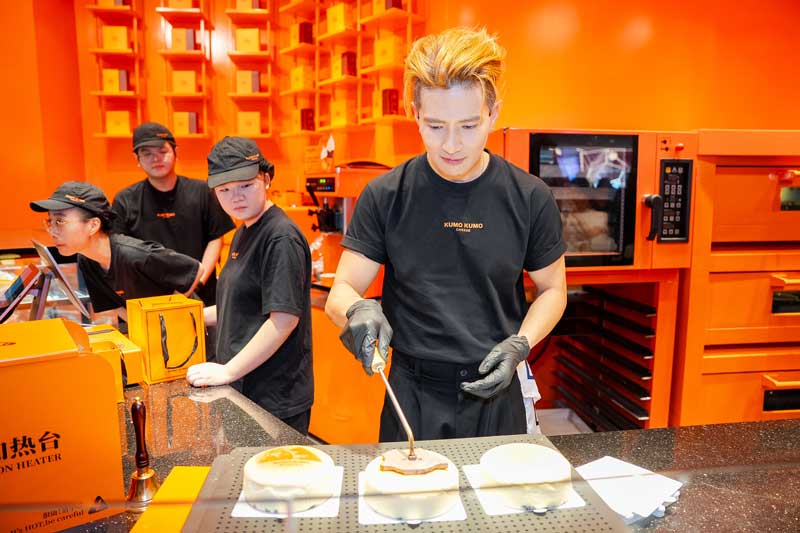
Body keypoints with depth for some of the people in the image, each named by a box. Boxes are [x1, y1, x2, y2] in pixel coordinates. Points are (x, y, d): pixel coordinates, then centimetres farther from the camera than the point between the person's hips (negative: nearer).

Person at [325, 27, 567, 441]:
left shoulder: (529, 198, -6)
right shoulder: (385, 196, -9)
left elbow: (552, 289, 6)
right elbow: (340, 293, -6)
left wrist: (521, 344, -11)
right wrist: (358, 310, -29)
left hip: (496, 394, 1)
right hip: (413, 395, -1)